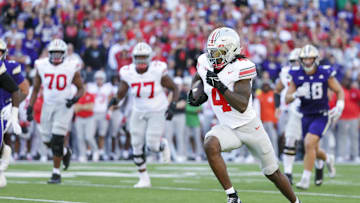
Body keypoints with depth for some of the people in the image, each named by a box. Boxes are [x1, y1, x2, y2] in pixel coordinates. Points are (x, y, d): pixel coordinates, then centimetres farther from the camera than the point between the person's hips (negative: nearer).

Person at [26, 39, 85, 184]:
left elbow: (81, 89, 4)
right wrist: (30, 107, 3)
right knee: (47, 140, 5)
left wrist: (75, 99, -16)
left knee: (57, 141, -10)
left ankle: (56, 173, 1)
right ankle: (66, 152, 37)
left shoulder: (71, 68, -6)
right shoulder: (41, 66, 0)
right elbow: (36, 89, 10)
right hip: (48, 105, 3)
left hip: (64, 107, -3)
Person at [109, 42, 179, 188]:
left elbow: (175, 89, -8)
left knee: (152, 146, -10)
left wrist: (172, 106, -22)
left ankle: (163, 145, 28)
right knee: (137, 146, -1)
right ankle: (144, 179, 14)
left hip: (158, 111, -3)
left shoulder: (158, 71, -19)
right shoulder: (128, 73, -11)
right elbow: (121, 93, -1)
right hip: (139, 112, 3)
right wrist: (116, 99, -24)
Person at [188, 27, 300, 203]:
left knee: (273, 173, 11)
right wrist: (194, 94, 2)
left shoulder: (240, 68, -23)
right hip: (227, 128, 4)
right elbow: (197, 78, 22)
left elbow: (242, 106, -31)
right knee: (210, 146, -30)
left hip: (250, 127, -4)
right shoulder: (205, 63, -5)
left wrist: (220, 86, -37)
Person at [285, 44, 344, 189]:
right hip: (306, 116, 4)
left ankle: (305, 179, -16)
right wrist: (296, 94, -25)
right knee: (313, 151, 14)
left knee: (309, 144, -23)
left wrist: (339, 106, -15)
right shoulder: (296, 75, -5)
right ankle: (327, 159, 50)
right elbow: (287, 99, -4)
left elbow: (339, 91, 3)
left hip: (322, 116, -4)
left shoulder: (325, 73, -10)